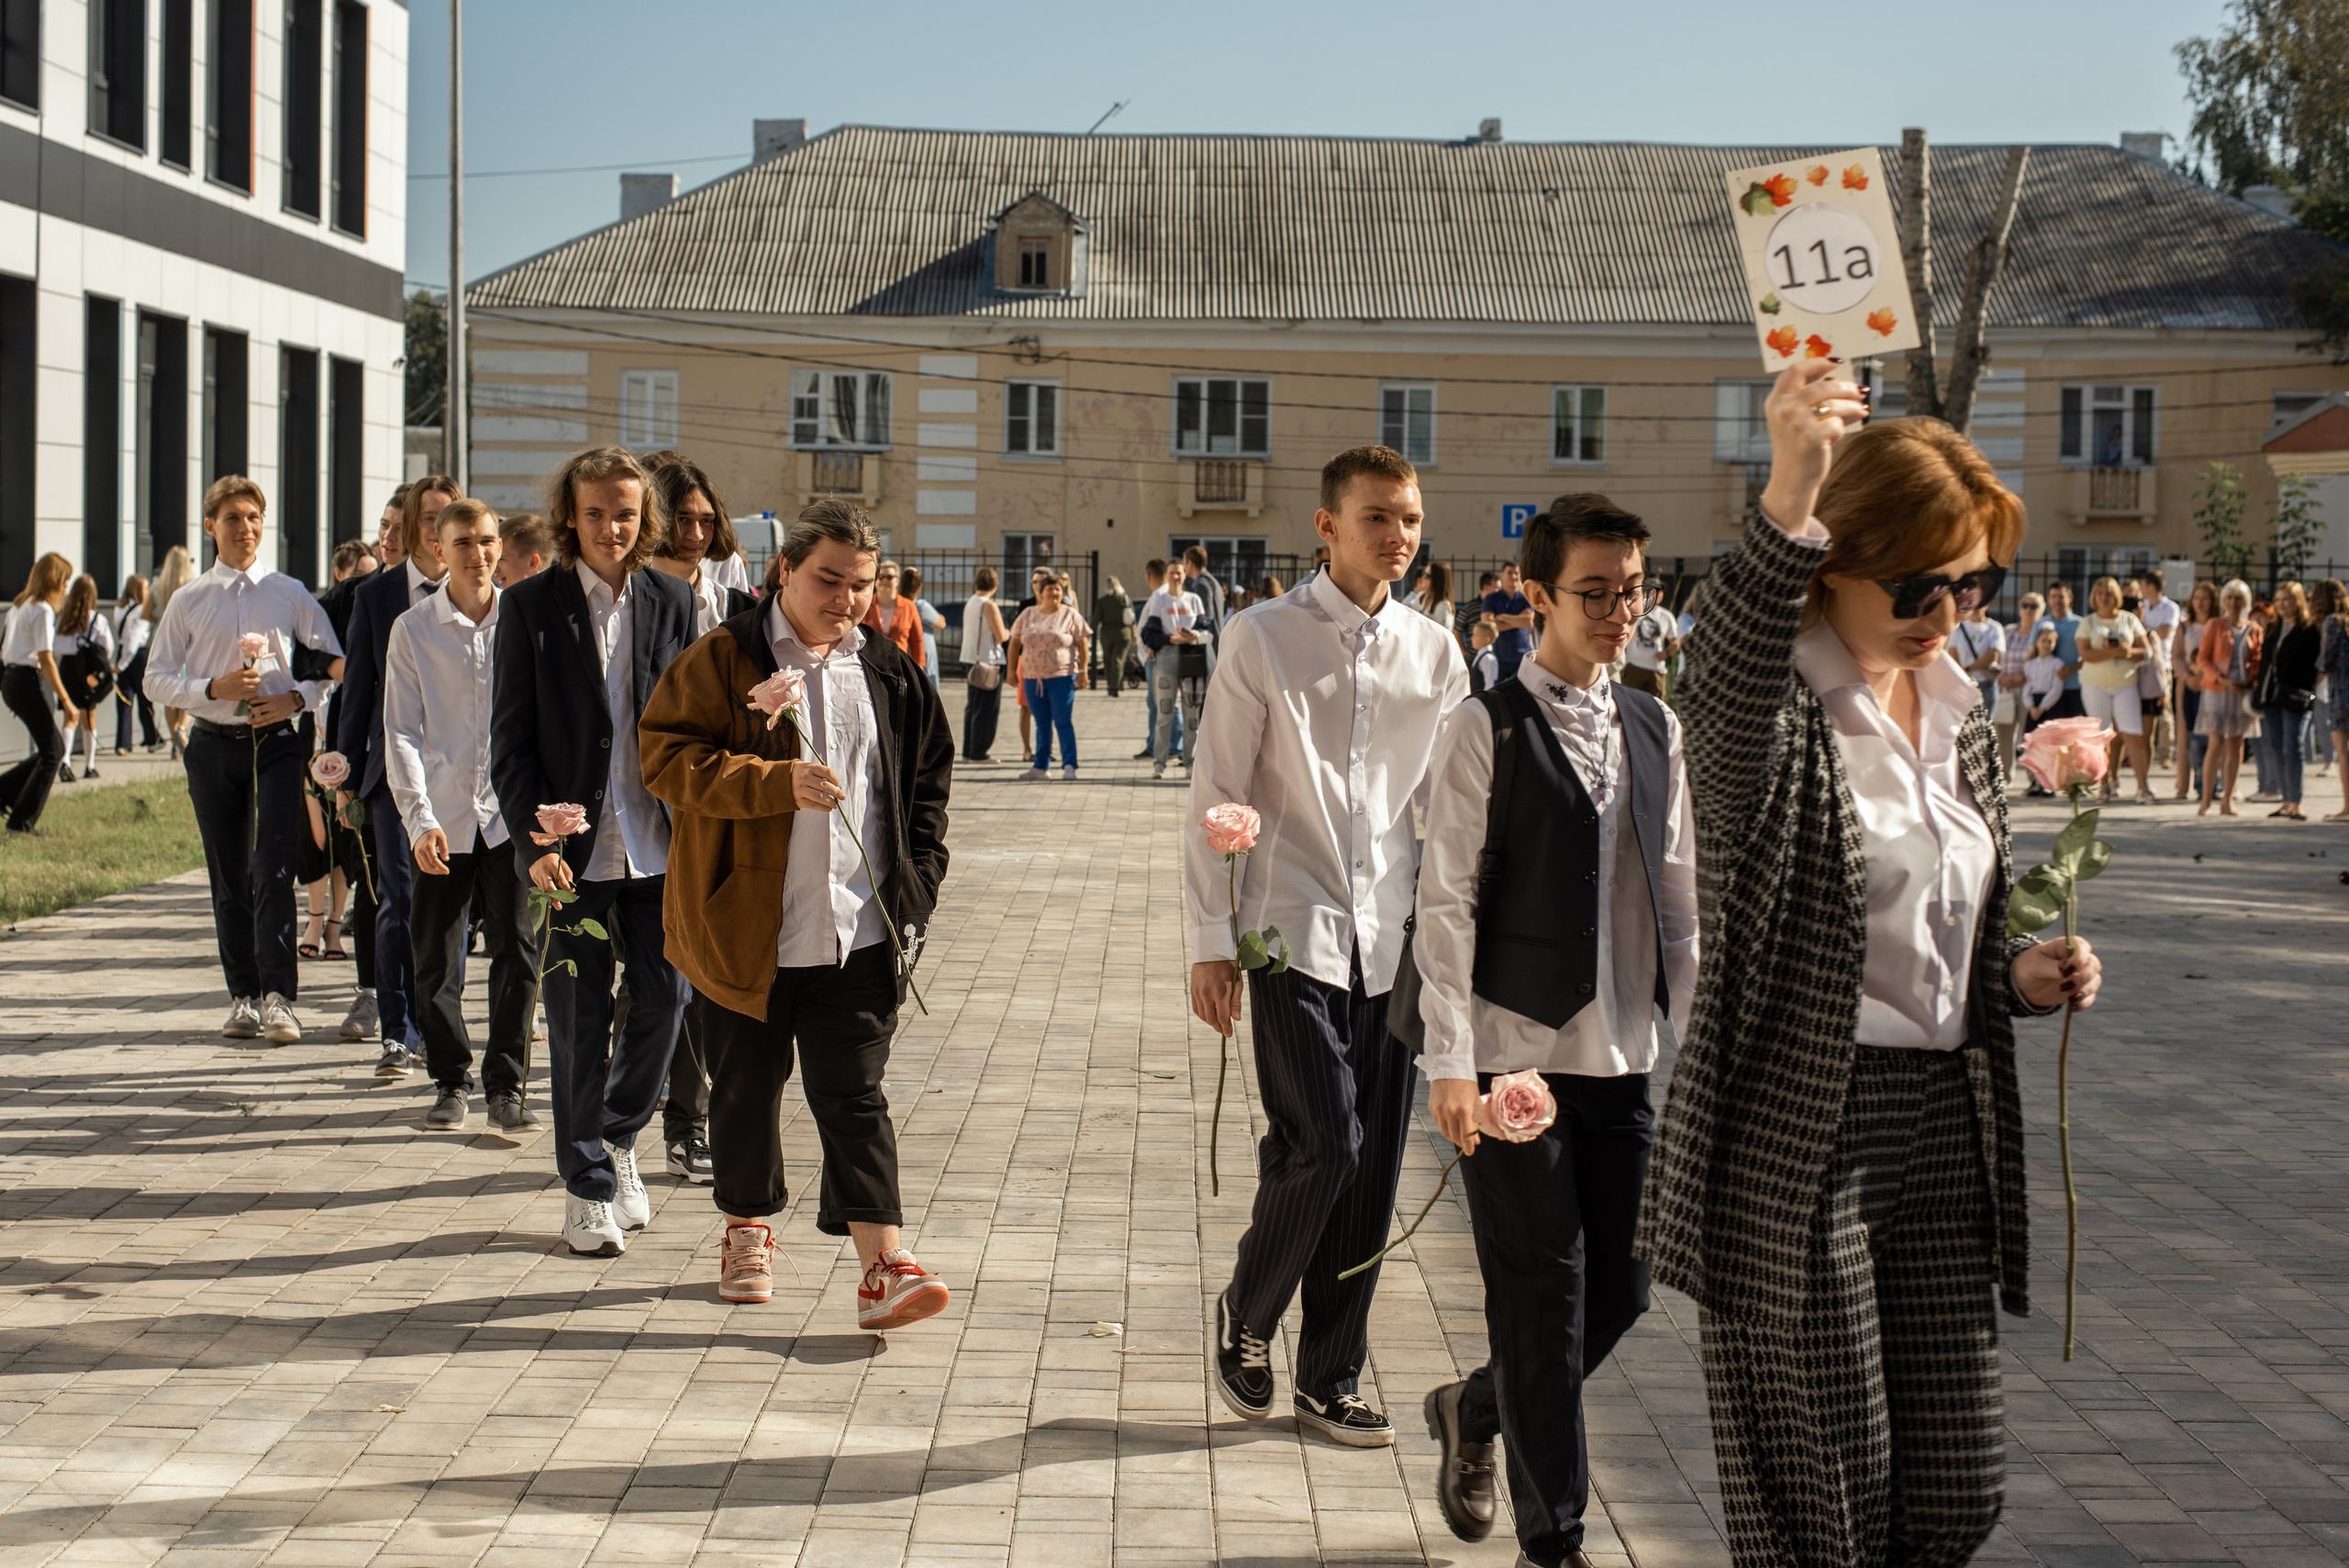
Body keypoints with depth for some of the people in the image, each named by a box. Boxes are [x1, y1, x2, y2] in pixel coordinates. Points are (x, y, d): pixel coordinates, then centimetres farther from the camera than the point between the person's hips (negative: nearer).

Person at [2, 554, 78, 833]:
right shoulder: (43, 610, -13)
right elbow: (46, 661, -17)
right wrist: (66, 701, -17)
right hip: (26, 681, -9)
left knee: (54, 748, 14)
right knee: (52, 752, -2)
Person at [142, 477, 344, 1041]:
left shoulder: (290, 595, 7)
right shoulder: (188, 602, 8)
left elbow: (335, 665, 9)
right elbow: (157, 678, 6)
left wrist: (296, 699, -9)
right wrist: (214, 688, -10)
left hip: (275, 741, -2)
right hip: (213, 744, 2)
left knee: (272, 867, -14)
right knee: (228, 878, 5)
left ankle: (279, 998, -15)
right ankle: (244, 998, 13)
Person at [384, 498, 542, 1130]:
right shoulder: (413, 629, 3)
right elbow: (402, 734, 1)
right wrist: (419, 820, -10)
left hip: (511, 813, 0)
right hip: (442, 818, 0)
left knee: (516, 950, -4)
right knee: (436, 958, 4)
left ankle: (506, 1084, 5)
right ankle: (451, 1082, 19)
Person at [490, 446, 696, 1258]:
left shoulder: (671, 599, 6)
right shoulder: (530, 606, -2)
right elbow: (511, 741, -4)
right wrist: (535, 838, -14)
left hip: (659, 845, 3)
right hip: (574, 846, -3)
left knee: (665, 998, 5)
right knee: (580, 1020, 2)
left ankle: (617, 1139, 30)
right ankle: (588, 1188, 14)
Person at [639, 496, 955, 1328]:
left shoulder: (889, 673, 8)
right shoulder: (723, 659, -4)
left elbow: (928, 783, 17)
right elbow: (666, 758, -11)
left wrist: (916, 884, 7)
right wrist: (779, 783, -21)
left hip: (860, 930, 1)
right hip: (748, 926, -1)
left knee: (854, 1092, -3)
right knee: (748, 1084, 12)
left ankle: (884, 1267, -8)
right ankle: (747, 1231, 32)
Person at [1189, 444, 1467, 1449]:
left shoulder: (1435, 653, 8)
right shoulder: (1267, 639, -3)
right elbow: (1217, 795, -2)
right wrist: (1211, 941, -5)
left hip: (1395, 941, 4)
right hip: (1293, 930, -4)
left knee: (1373, 1168, 5)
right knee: (1321, 1143, -13)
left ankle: (1330, 1379, 19)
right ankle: (1247, 1313, 15)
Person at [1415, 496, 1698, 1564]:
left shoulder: (1654, 729, 10)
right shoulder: (1485, 731, -7)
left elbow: (1680, 894, 13)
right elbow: (1445, 903, -9)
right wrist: (1449, 1060, -14)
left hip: (1621, 1058, 6)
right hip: (1515, 1053, -5)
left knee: (1619, 1287, 9)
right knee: (1543, 1294, 0)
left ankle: (1476, 1410, 35)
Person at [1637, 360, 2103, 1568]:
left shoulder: (1960, 719, 12)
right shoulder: (1779, 711, -12)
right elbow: (1726, 688, -40)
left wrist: (2019, 975, 1)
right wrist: (1785, 507, -54)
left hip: (1945, 1128, 7)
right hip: (1795, 1140, -7)